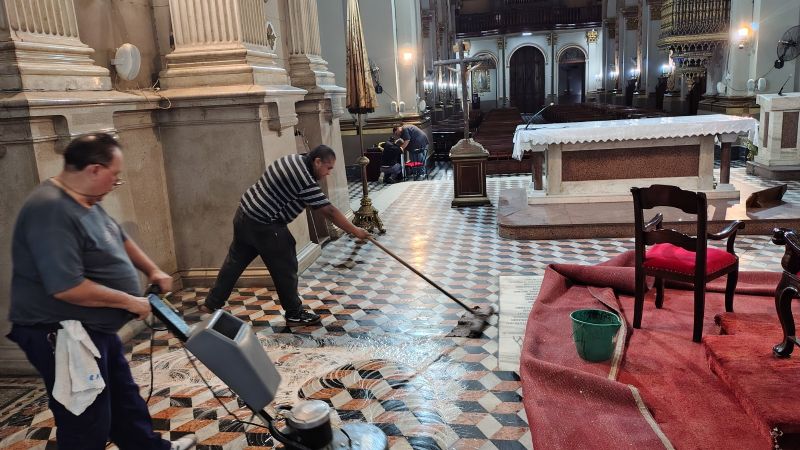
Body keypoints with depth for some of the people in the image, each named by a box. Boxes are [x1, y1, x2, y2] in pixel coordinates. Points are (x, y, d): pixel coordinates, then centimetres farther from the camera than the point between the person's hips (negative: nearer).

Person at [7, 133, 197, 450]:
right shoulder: (51, 211, -27)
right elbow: (67, 287, -32)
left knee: (124, 398, 25)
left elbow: (119, 239, 23)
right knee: (87, 423, 4)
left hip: (94, 329, 11)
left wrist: (152, 270, 16)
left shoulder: (85, 201, 6)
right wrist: (130, 301, -22)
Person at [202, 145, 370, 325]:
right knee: (285, 269, 3)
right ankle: (295, 315, 15)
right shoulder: (306, 181, -21)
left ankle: (211, 304, 30)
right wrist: (356, 231, -12)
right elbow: (329, 211, -19)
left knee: (235, 261, 19)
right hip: (263, 225, -9)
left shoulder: (293, 159, 6)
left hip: (245, 214, 10)